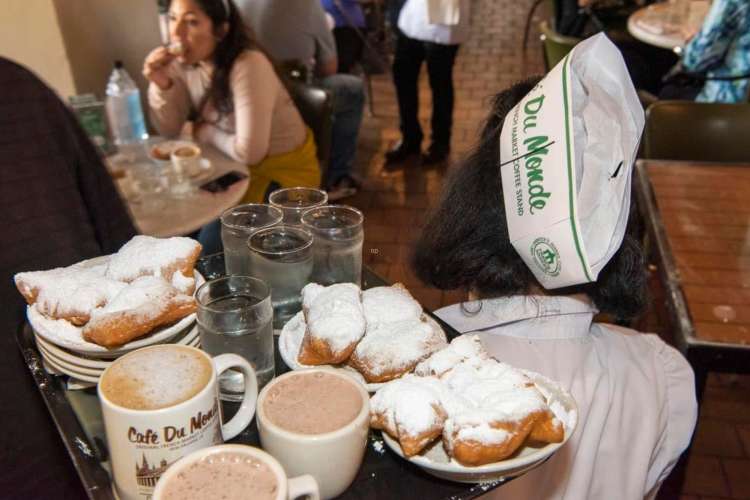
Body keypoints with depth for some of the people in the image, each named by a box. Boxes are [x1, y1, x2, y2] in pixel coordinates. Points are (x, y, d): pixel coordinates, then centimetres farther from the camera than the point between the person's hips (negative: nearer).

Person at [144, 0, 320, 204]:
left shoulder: (248, 66, -28)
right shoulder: (183, 61, -6)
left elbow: (249, 152, -29)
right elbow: (170, 130, -1)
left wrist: (207, 132, -12)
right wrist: (160, 85, -18)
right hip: (237, 161, 7)